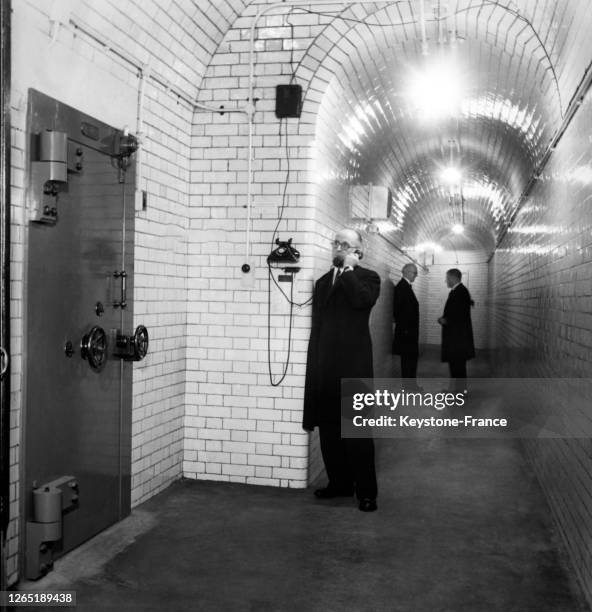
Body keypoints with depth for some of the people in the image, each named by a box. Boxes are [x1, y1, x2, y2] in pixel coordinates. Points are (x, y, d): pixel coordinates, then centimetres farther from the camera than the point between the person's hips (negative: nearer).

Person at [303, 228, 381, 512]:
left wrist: (349, 269, -10)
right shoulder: (322, 282, 19)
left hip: (354, 364, -5)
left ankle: (366, 491, 7)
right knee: (328, 428, 9)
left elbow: (362, 300, -21)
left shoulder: (367, 277, 3)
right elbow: (316, 326, 18)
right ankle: (340, 483, 23)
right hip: (324, 366, 6)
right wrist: (314, 364, 12)